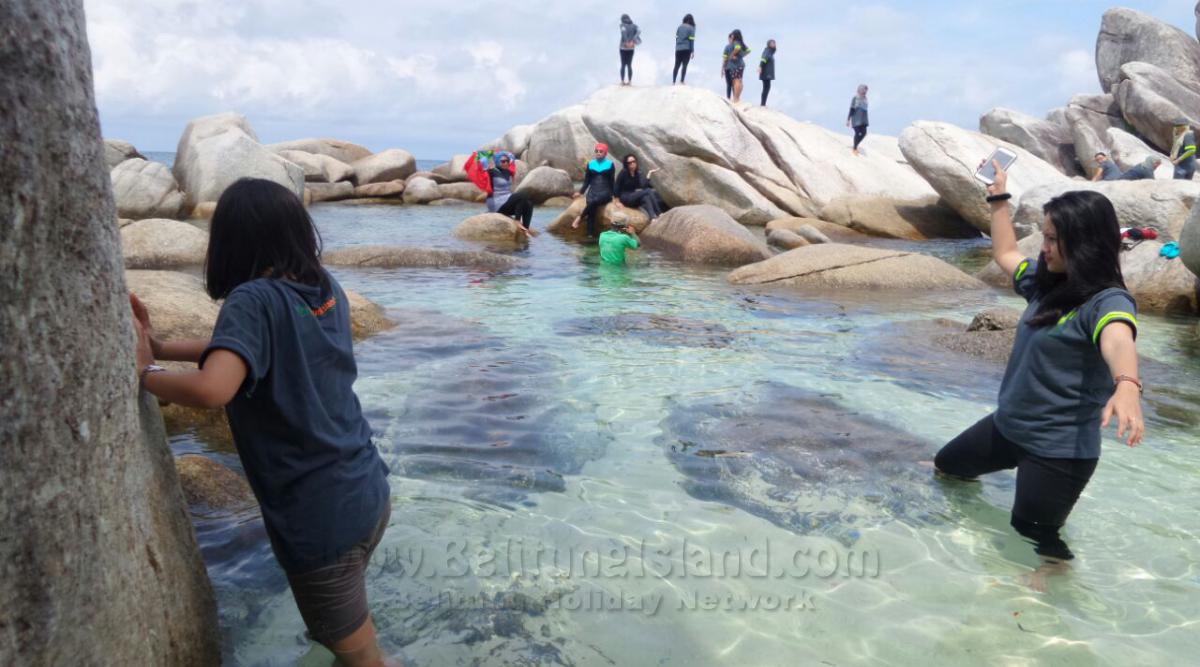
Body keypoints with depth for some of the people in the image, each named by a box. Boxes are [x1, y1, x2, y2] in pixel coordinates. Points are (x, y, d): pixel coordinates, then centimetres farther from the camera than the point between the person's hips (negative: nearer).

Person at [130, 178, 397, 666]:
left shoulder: (255, 300, -19)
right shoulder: (327, 290, 2)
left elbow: (212, 389, -33)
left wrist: (143, 371, -15)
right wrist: (159, 347, 8)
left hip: (321, 518, -7)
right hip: (370, 494, 7)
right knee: (339, 627, 33)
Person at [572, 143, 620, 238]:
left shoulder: (610, 164, 4)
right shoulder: (590, 164, 12)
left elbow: (612, 181, 3)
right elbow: (587, 180, 17)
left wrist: (615, 196, -3)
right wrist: (580, 192, 9)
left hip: (605, 192, -2)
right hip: (593, 191, 2)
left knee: (594, 201, -38)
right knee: (591, 206, -30)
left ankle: (579, 218, -26)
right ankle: (590, 234, -36)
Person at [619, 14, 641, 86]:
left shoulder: (622, 25, -4)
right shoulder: (634, 25, 8)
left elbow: (623, 31, -26)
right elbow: (638, 32, -11)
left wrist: (626, 42, -22)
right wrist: (632, 41, -17)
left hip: (623, 48, -3)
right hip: (631, 48, 3)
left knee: (623, 65, 3)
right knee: (629, 65, 8)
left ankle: (622, 81, -1)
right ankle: (630, 81, 3)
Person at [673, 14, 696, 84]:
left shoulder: (679, 27, 9)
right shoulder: (691, 28, -3)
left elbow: (676, 38, 9)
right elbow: (691, 40, -7)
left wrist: (676, 48, 15)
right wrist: (692, 51, -5)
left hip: (678, 49, 4)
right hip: (686, 49, -4)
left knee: (677, 65, 6)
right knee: (684, 65, -3)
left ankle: (673, 81, 2)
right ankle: (682, 81, -10)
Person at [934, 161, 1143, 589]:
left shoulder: (1106, 301, -23)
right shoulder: (1046, 282, 2)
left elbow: (1117, 341, -46)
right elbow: (1005, 253, 22)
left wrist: (1126, 385, -67)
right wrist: (999, 196, 20)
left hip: (1059, 448, -9)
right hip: (1009, 425, 9)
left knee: (1035, 542, -1)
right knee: (945, 466, 26)